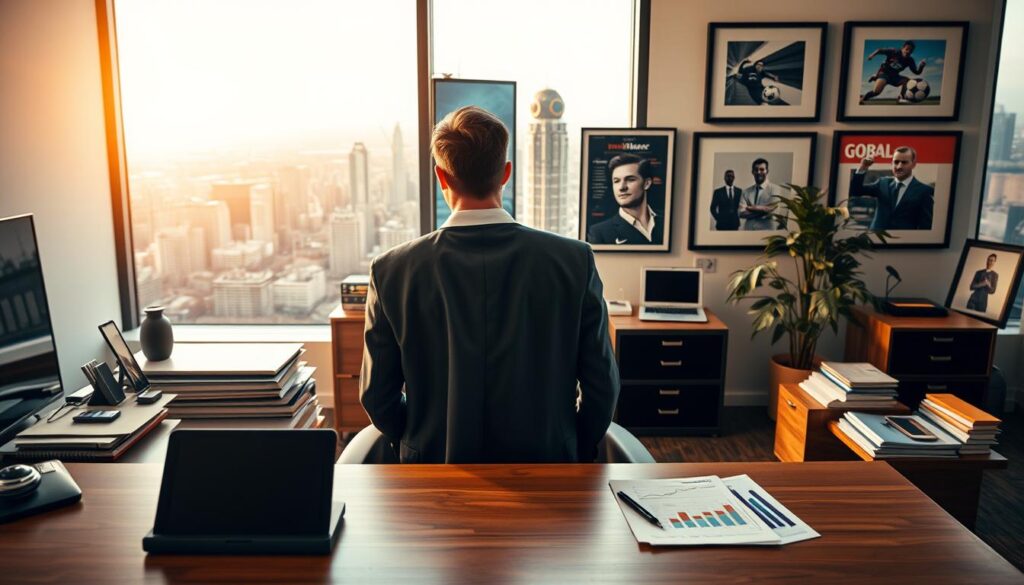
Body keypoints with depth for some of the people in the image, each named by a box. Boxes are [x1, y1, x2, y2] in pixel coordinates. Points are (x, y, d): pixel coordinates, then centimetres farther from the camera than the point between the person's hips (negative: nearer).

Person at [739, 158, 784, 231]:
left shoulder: (775, 189, -1)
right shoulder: (746, 191, 8)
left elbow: (770, 210, -11)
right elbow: (741, 213, -3)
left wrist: (750, 208, -3)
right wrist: (762, 210, -12)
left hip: (767, 230, -3)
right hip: (748, 229, 3)